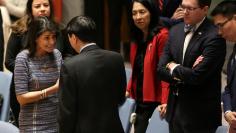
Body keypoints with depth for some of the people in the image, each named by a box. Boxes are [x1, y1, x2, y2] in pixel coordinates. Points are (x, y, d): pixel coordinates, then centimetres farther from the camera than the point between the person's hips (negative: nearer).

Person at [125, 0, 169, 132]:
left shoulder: (162, 36, -13)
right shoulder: (137, 38, 12)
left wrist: (165, 102, -21)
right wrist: (128, 90, 7)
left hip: (155, 101, -7)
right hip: (139, 100, 7)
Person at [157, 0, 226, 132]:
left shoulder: (214, 36, -16)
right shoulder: (176, 30, 7)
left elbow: (197, 76, -21)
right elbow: (161, 68, 5)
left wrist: (173, 68, -4)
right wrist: (183, 74, -13)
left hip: (199, 114, -6)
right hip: (175, 108, 6)